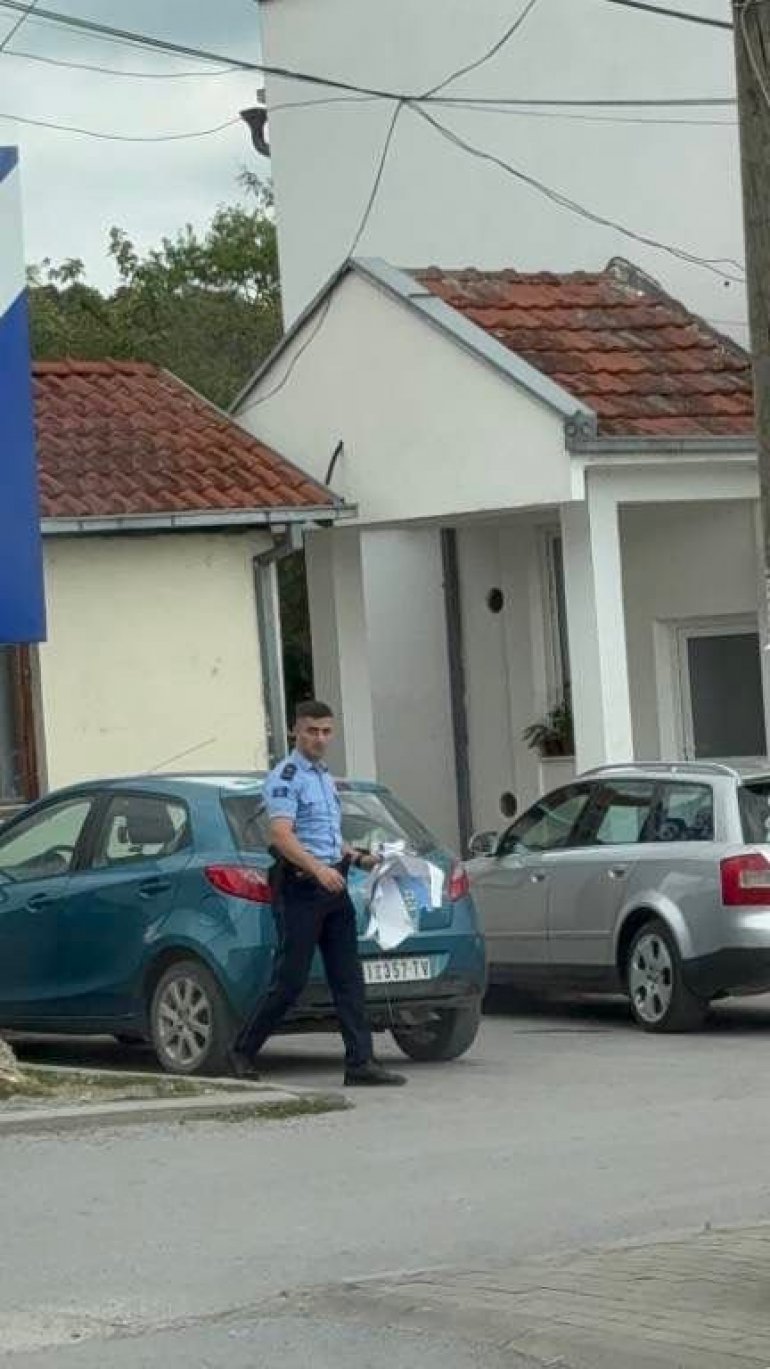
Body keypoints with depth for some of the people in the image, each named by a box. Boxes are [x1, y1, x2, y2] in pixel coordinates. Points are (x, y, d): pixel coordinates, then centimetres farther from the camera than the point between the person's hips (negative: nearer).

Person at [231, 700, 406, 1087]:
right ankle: (243, 1052, 5)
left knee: (348, 979, 3)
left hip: (332, 886, 8)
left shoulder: (326, 778, 21)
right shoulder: (284, 778, -8)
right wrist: (318, 869, -33)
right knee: (290, 980, -7)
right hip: (299, 887, -8)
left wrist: (357, 858, 17)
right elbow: (281, 835, -21)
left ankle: (360, 1062, 1)